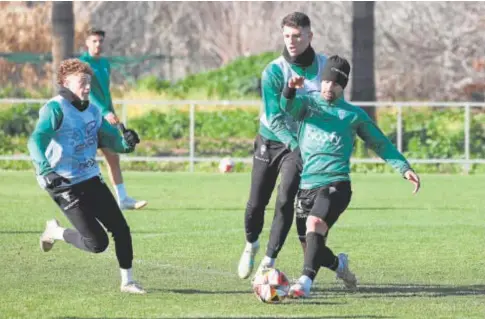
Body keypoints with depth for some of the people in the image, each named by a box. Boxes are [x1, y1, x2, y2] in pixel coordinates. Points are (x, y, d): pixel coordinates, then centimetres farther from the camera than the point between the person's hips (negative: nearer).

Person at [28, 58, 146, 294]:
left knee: (121, 229, 3)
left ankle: (127, 281, 17)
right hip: (66, 186, -7)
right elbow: (37, 140, -28)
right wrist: (45, 171, -44)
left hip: (92, 180, 7)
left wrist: (126, 142, -10)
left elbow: (111, 140, 15)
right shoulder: (55, 108, -15)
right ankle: (55, 232, 16)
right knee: (97, 243, -9)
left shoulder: (92, 110, 10)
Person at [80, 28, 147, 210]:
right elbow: (87, 92, -23)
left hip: (105, 118, 8)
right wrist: (105, 113, -33)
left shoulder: (105, 63, 15)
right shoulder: (83, 63, -12)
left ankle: (123, 199, 9)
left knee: (114, 158, 7)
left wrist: (112, 114, 20)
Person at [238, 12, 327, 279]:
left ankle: (269, 261, -9)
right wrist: (294, 146, -35)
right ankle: (251, 245, 35)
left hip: (302, 143, 0)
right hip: (271, 141, 0)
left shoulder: (325, 66, -8)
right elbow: (274, 117, -22)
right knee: (256, 203, 4)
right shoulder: (274, 72, -17)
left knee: (285, 199, -17)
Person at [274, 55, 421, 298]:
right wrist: (291, 89, -34)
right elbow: (287, 107, -10)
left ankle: (306, 281, -39)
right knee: (313, 248, 5)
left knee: (315, 225, -30)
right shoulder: (308, 102, 13)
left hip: (335, 184, -3)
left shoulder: (354, 115, 12)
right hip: (306, 185, 3)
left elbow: (380, 144, 19)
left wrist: (405, 168, 8)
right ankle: (338, 264, 36)